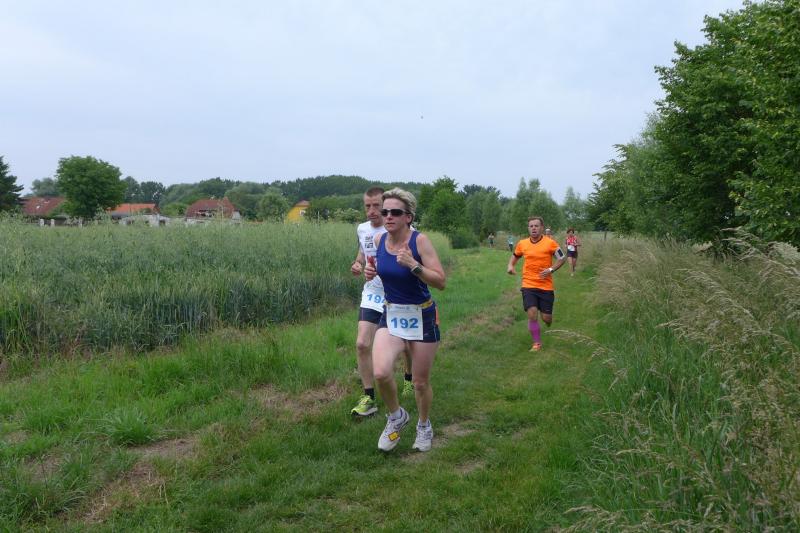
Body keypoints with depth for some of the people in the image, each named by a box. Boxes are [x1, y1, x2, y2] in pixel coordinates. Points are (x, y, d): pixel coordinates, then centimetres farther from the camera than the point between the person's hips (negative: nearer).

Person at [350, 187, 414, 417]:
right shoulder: (362, 229, 1)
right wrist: (357, 264, -2)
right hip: (371, 294, 4)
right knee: (362, 344, -9)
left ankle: (409, 379, 45)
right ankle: (368, 398, 3)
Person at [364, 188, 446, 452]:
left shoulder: (419, 240, -18)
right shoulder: (379, 241, -3)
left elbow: (441, 282, -21)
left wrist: (413, 264, -33)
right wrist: (370, 272, -6)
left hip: (422, 316, -3)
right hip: (391, 314, 3)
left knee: (421, 382, 9)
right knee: (380, 373, -19)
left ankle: (424, 425, 40)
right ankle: (396, 416, 12)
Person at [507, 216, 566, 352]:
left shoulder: (550, 243, -8)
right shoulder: (522, 244, 1)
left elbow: (561, 259, 0)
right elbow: (515, 256, 20)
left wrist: (551, 270, -15)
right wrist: (511, 266, 0)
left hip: (546, 286, -1)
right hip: (528, 285, 1)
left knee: (546, 318, 2)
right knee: (532, 314, -12)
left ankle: (549, 327, 42)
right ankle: (537, 343, 7)